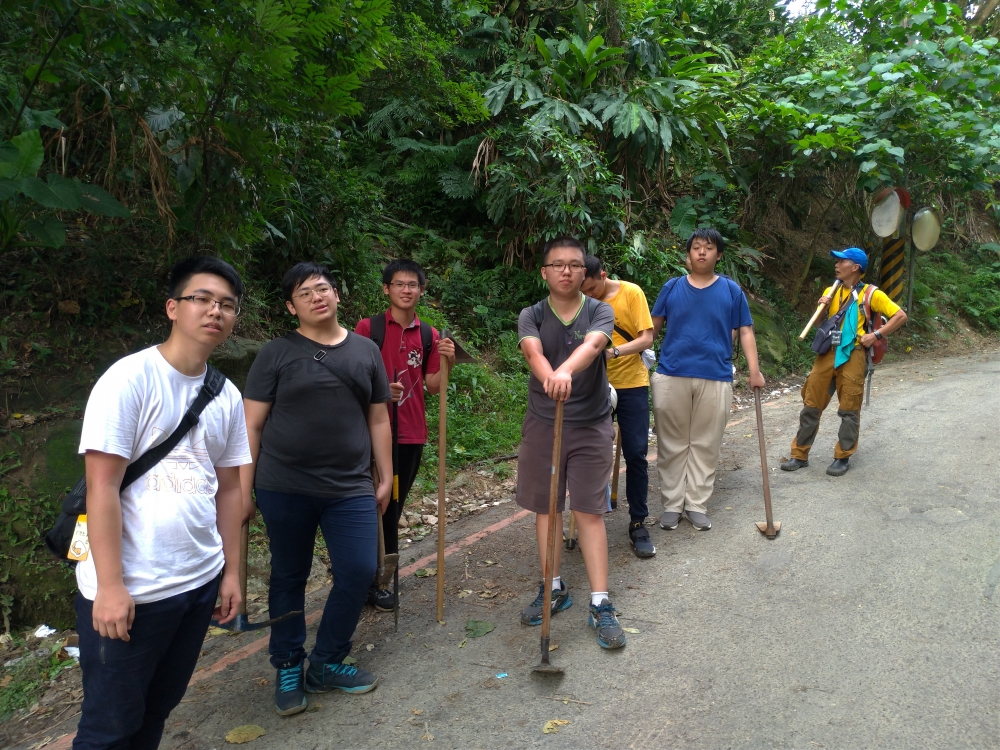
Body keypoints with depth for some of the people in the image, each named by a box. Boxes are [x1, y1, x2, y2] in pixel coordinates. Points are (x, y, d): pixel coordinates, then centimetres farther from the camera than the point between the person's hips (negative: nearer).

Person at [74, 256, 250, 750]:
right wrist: (110, 587, -15)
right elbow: (101, 487, -14)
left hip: (200, 582, 6)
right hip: (130, 590, -5)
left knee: (158, 708, 18)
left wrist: (231, 571, 11)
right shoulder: (130, 378, -12)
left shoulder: (227, 396, 6)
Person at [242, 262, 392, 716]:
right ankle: (288, 668, 30)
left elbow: (378, 420, 12)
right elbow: (252, 425, -1)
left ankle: (326, 664, 21)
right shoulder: (276, 354, -1)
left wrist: (385, 478, 11)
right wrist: (243, 489, -4)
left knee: (358, 572, -1)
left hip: (350, 488, 2)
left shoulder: (365, 351, 8)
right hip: (285, 488, -2)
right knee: (289, 577, 11)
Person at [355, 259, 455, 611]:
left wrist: (446, 362, -9)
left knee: (394, 505, 13)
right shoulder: (368, 327, -3)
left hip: (412, 433, 4)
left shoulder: (429, 335, 8)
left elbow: (432, 386, 8)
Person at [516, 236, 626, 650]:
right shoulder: (531, 316, 0)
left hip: (590, 426, -2)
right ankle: (554, 589, 27)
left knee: (590, 511, -1)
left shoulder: (600, 311, -4)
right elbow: (532, 351, -22)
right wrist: (549, 376, -45)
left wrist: (566, 370, -49)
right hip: (541, 425, 2)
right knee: (546, 508, 10)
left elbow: (592, 344, -27)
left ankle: (601, 604, 6)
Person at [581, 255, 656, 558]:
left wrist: (614, 351, -27)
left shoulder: (631, 293, -8)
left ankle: (638, 524, 10)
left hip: (631, 385, -2)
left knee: (636, 454, -2)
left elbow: (647, 338, -12)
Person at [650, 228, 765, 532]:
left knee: (705, 446, 6)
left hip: (715, 378, 0)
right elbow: (653, 327, 8)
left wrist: (754, 370, -3)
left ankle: (697, 505, 17)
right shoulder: (672, 287, 6)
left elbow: (745, 331, 6)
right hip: (671, 377, 0)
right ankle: (672, 504, 17)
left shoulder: (731, 290, 5)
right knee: (672, 445, 6)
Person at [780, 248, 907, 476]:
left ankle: (842, 458, 16)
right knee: (811, 405, 6)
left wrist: (876, 335, -12)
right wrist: (822, 307, -2)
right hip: (828, 354, 5)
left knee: (849, 410, 4)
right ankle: (800, 455, 14)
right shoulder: (832, 291, 11)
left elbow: (900, 316, -3)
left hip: (852, 356, -5)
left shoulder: (871, 294, -3)